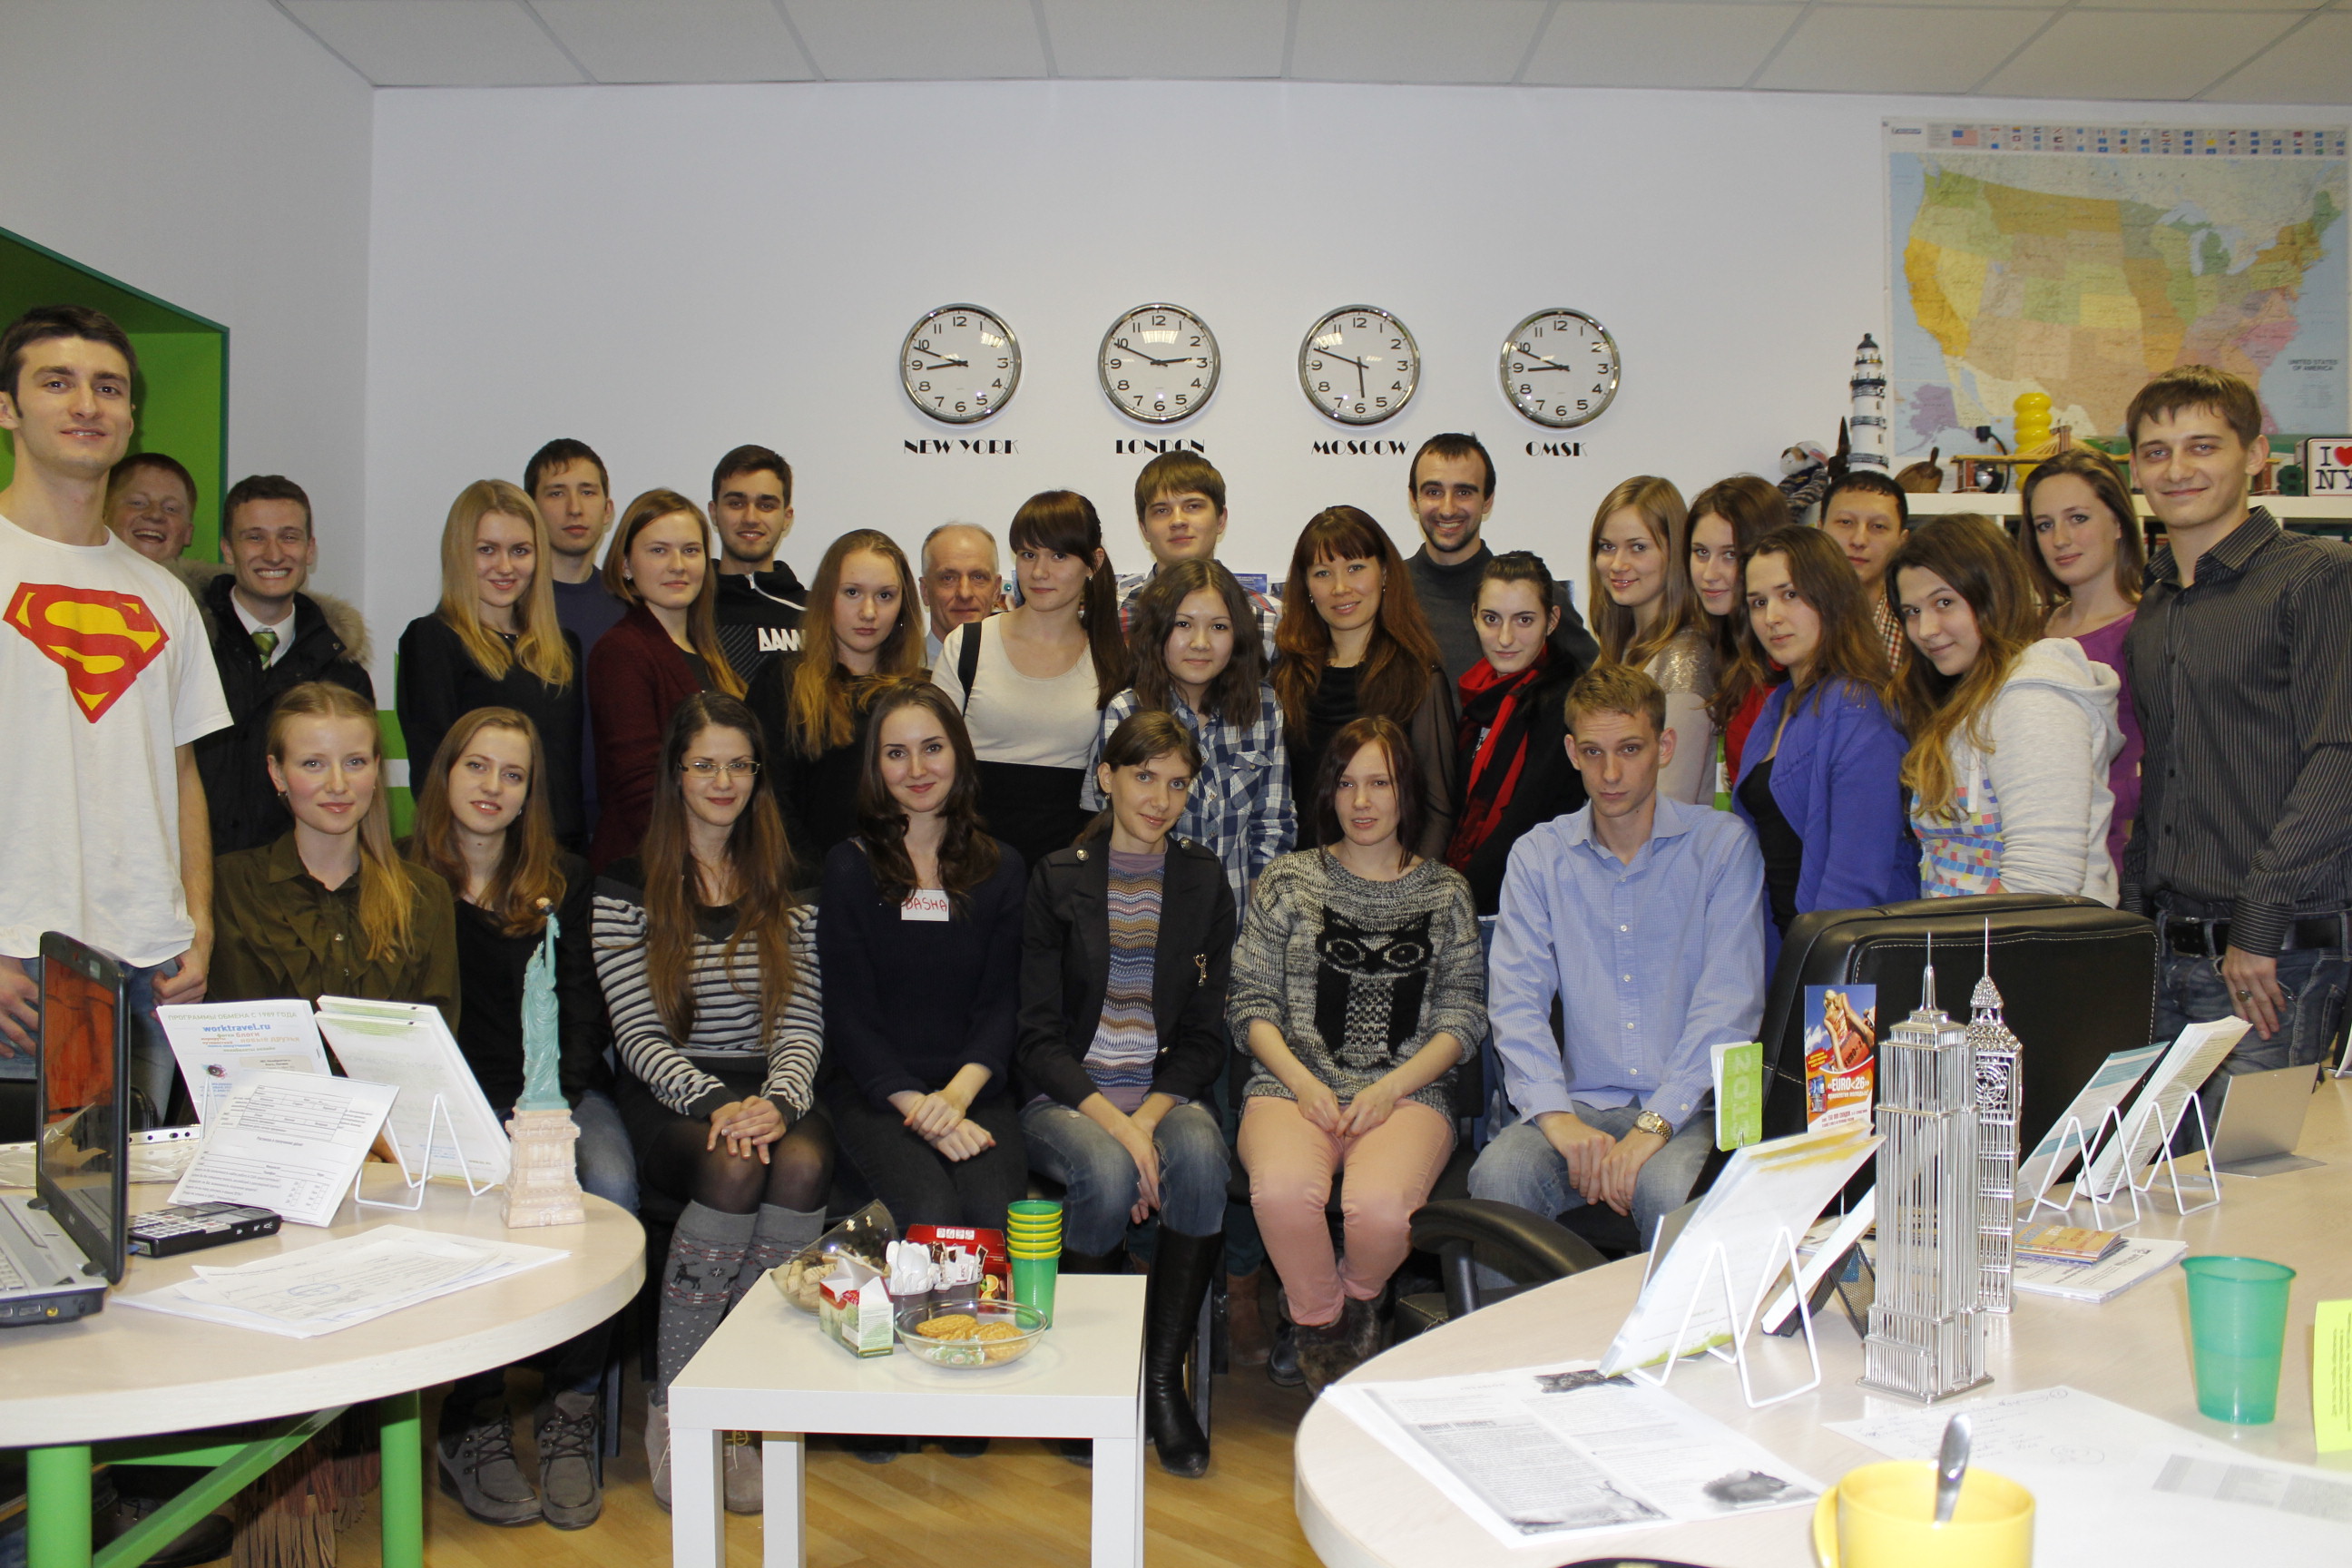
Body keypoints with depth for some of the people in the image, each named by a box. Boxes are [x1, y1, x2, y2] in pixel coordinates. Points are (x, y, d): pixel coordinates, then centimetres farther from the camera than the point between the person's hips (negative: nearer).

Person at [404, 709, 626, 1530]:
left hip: (560, 1090, 2)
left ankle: (571, 1410, -15)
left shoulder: (565, 881, 15)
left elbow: (582, 1011, 7)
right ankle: (473, 1422, -17)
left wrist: (553, 1105, -10)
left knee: (609, 1187, -29)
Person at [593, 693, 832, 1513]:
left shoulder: (785, 891, 15)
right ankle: (671, 1407, -19)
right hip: (668, 1094, -2)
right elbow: (637, 1033, -3)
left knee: (803, 1164, -32)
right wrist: (714, 1104, -20)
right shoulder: (626, 888, 6)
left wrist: (776, 1101, -16)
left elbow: (803, 1024, 6)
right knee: (734, 1169, -34)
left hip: (769, 1091, 2)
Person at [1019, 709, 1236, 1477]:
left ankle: (1164, 1379, -17)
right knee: (1107, 1176, -34)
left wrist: (1150, 1117, -13)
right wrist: (1112, 1123, -19)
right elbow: (1040, 1035, -3)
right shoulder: (1059, 877, 2)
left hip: (1167, 1092, 2)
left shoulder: (1204, 879, 9)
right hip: (1067, 1096, -2)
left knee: (1201, 1158, -32)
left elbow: (1204, 1035, 6)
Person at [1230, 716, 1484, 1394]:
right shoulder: (1290, 879, 11)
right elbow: (1251, 1000, 8)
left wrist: (1391, 1087, -7)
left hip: (1408, 1092, 0)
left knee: (1379, 1205, -33)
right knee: (1283, 1190, -34)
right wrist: (1302, 1080, -9)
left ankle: (1359, 1301, 5)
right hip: (1294, 1084, 0)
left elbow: (1463, 1015, 8)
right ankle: (1319, 1325, -3)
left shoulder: (1445, 891, 14)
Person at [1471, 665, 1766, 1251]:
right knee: (1497, 1175, -28)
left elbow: (1730, 1003, -6)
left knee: (1669, 1190, -34)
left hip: (1690, 1106, -2)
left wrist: (1655, 1124, -18)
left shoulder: (1722, 844, 3)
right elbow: (1515, 1000, 0)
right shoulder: (1538, 855, 9)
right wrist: (1558, 1117, -18)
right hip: (1582, 1100, 2)